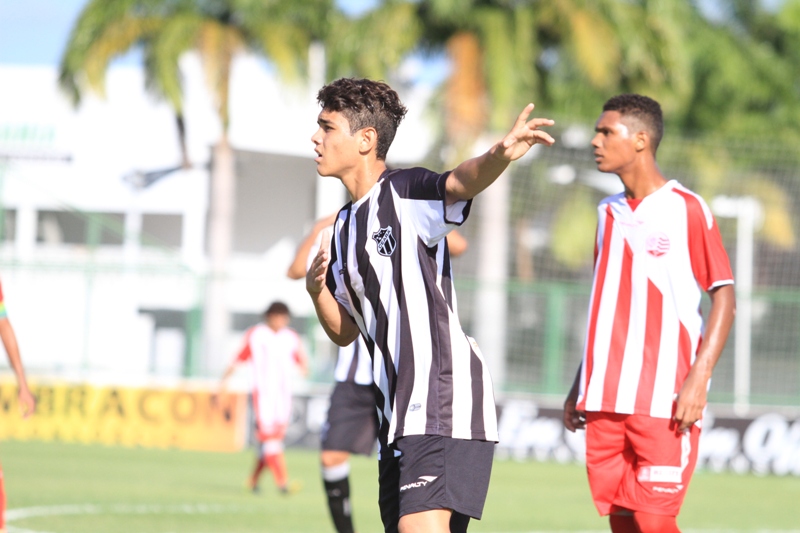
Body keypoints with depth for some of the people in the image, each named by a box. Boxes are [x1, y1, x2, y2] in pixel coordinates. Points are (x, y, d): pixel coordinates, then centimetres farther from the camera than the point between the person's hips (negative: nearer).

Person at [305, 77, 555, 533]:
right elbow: (345, 332, 23)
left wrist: (501, 155, -51)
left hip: (444, 405, -9)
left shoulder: (406, 194, -6)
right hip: (398, 418, 9)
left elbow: (462, 182, -29)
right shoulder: (344, 227, 19)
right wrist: (317, 290, 2)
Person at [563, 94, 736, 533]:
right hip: (604, 398, 6)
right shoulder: (609, 213, 15)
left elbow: (724, 298, -5)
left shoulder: (687, 210, -5)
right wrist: (581, 384, 18)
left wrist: (699, 377, -16)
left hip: (663, 399, -6)